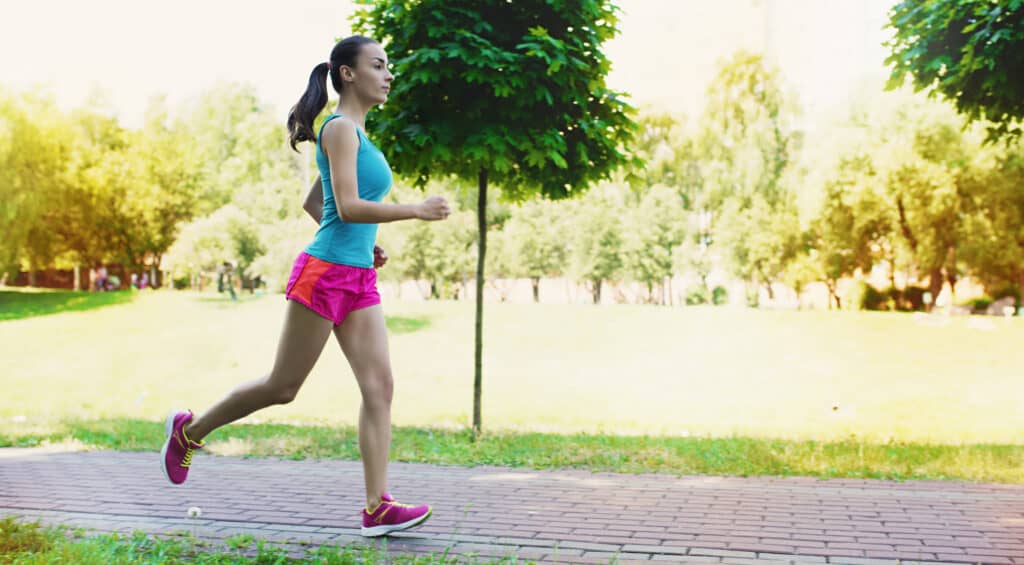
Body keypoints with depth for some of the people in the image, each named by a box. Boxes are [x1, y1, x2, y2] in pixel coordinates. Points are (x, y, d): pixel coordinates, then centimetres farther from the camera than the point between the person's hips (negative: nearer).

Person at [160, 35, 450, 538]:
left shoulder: (358, 134, 18)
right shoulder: (340, 128, -9)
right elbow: (348, 206, -20)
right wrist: (416, 210, -19)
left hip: (359, 281, 9)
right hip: (325, 273, -9)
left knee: (379, 387, -2)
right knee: (283, 387, 2)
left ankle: (377, 507, -3)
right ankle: (190, 430, 23)